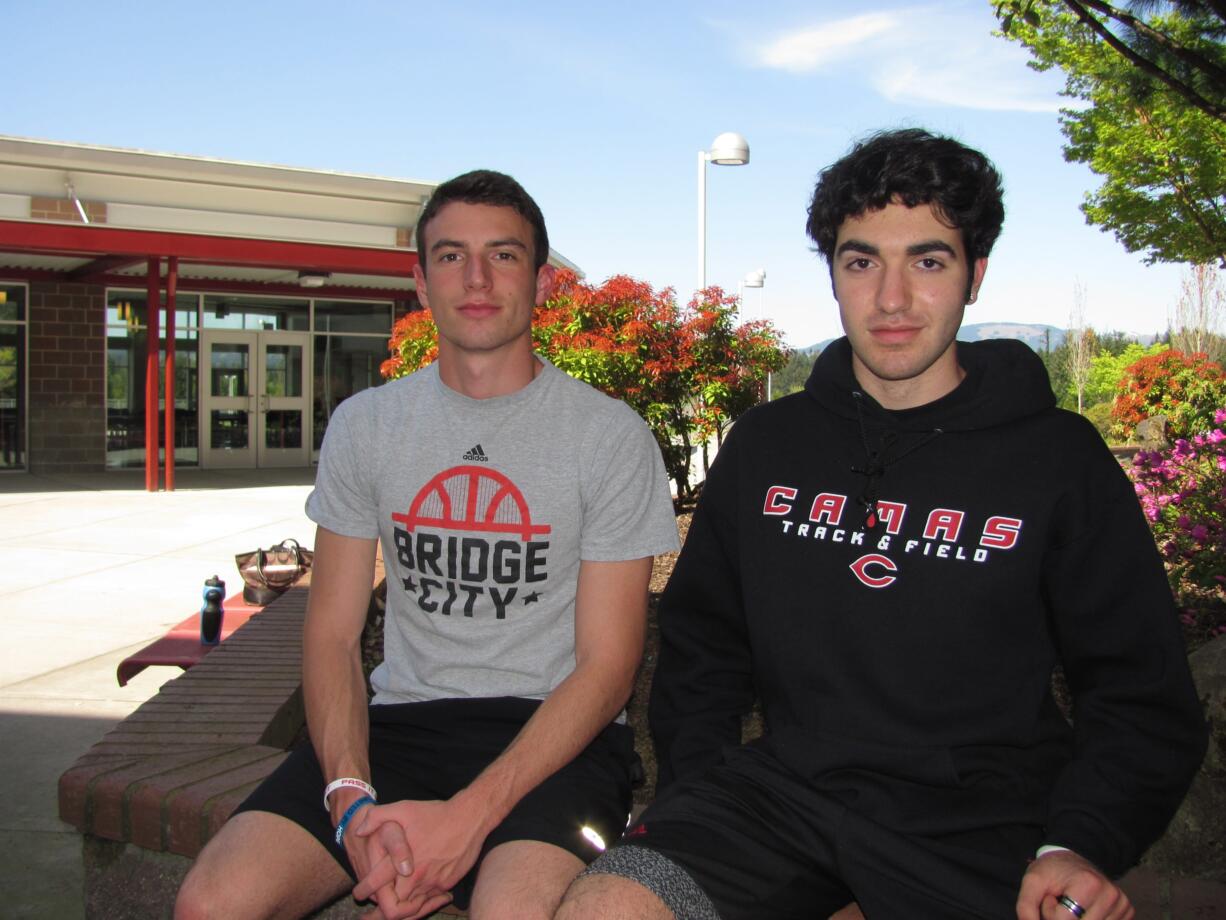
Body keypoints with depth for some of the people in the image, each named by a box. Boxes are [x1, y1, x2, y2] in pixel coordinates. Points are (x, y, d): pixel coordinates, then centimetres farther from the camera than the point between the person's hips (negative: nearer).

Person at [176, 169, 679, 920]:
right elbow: (332, 634, 7)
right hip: (400, 720, 3)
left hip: (551, 733, -3)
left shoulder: (611, 435, -2)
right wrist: (352, 802, -11)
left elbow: (606, 667, -5)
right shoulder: (365, 425, 9)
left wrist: (471, 815, -17)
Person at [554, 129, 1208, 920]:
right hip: (786, 789, 3)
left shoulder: (1058, 459, 3)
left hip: (980, 825, -2)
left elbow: (1145, 699, 6)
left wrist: (1078, 846, -10)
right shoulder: (767, 445, 11)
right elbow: (701, 646, 19)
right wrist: (693, 808, 6)